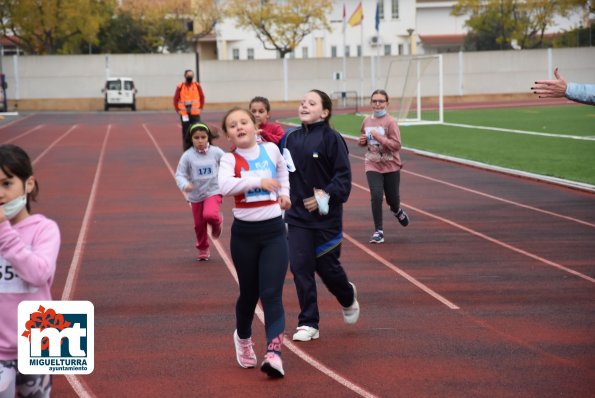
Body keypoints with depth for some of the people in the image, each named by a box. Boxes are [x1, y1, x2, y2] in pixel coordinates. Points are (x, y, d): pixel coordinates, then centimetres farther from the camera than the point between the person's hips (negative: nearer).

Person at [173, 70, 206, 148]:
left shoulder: (197, 85, 1)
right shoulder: (180, 86, -3)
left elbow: (202, 97, 10)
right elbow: (176, 99, 3)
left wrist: (200, 108, 5)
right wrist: (178, 110, 0)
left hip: (195, 113, 1)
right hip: (184, 114, -1)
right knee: (185, 132, 6)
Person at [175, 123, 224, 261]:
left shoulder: (216, 152, -8)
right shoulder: (187, 156, -10)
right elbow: (180, 174, -9)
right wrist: (185, 185, -29)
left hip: (213, 191, -2)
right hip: (196, 195, 2)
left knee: (210, 214, -29)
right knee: (199, 224, 12)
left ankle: (216, 224, 8)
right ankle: (203, 249, 34)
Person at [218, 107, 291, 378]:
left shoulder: (271, 149, 2)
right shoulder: (230, 159, -8)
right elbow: (225, 186, -30)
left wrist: (285, 193, 17)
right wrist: (258, 181, -34)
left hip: (274, 231, 1)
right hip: (244, 232, -1)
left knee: (271, 294, -11)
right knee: (249, 293, 13)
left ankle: (274, 353, -18)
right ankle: (243, 338, 41)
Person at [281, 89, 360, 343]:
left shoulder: (331, 139, -9)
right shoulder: (290, 138, 5)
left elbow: (343, 176, -11)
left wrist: (327, 196, -20)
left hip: (326, 216, -4)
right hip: (297, 215, 4)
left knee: (326, 266, 6)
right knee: (300, 268, -2)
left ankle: (348, 298, 40)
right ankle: (308, 324, 7)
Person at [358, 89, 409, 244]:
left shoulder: (390, 122, -13)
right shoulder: (367, 121, 2)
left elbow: (397, 145, -19)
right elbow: (363, 141, 19)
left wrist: (378, 137, -24)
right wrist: (362, 141, -4)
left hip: (391, 166, -2)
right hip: (373, 166, 2)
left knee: (392, 198, 11)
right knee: (376, 196, -14)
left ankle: (397, 211, 48)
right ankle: (378, 231, -5)